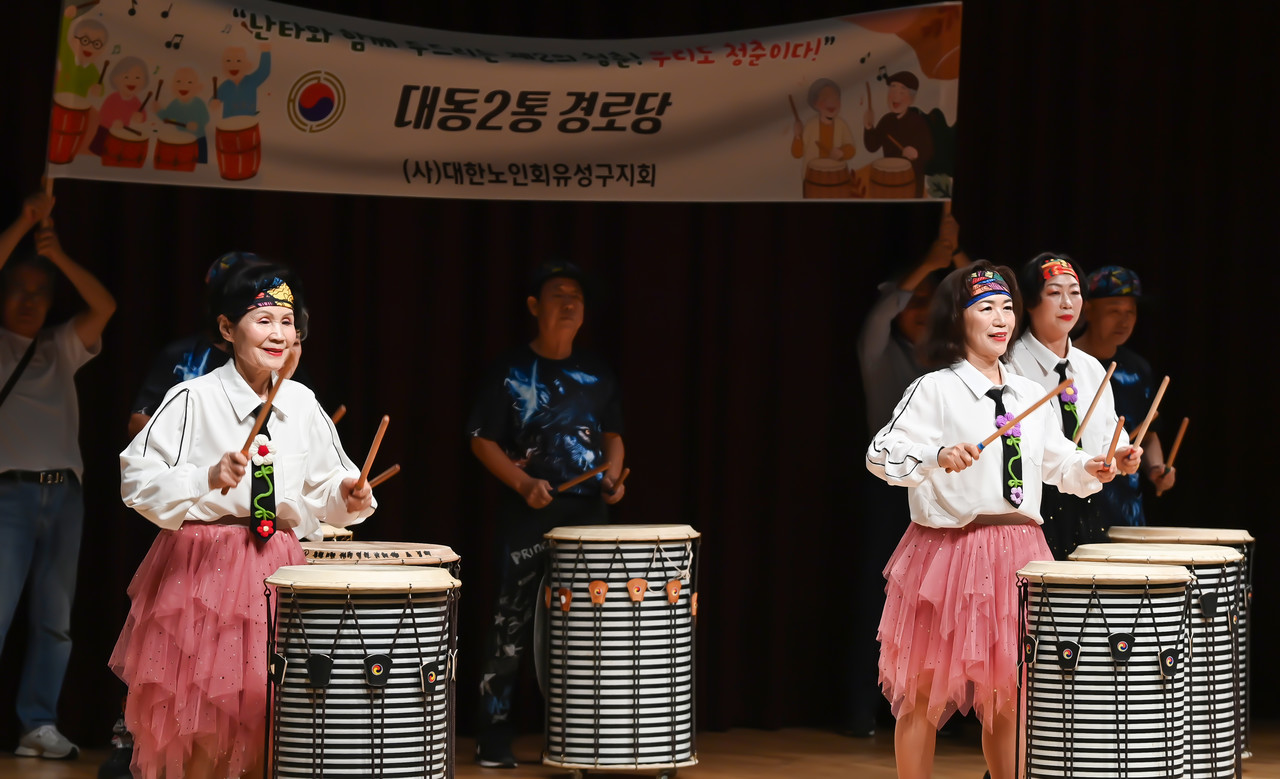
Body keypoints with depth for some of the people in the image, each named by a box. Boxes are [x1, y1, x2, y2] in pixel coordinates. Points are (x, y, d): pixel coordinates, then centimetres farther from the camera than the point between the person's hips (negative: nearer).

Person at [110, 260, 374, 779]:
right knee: (200, 719, -3)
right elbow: (138, 481, -12)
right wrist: (210, 478, -24)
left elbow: (324, 485, 16)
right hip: (202, 566, -4)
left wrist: (347, 496, -5)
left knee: (267, 716, 5)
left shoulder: (302, 404, 7)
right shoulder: (193, 399, -8)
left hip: (278, 570, 4)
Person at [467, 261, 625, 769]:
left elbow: (613, 435, 19)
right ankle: (494, 740, 4)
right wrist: (522, 483, -16)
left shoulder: (597, 375, 10)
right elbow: (482, 441, -3)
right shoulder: (511, 373, -2)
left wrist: (613, 477, 0)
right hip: (529, 518, -4)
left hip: (588, 516, 4)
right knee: (512, 626, -3)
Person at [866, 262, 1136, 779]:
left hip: (1019, 552, 5)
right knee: (926, 696, 2)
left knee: (1008, 697, 11)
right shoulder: (935, 390, -5)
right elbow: (881, 455, -13)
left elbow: (1057, 462, 23)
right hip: (949, 548, -5)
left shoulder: (1030, 396, 13)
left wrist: (1089, 471, 2)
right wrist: (938, 457, -28)